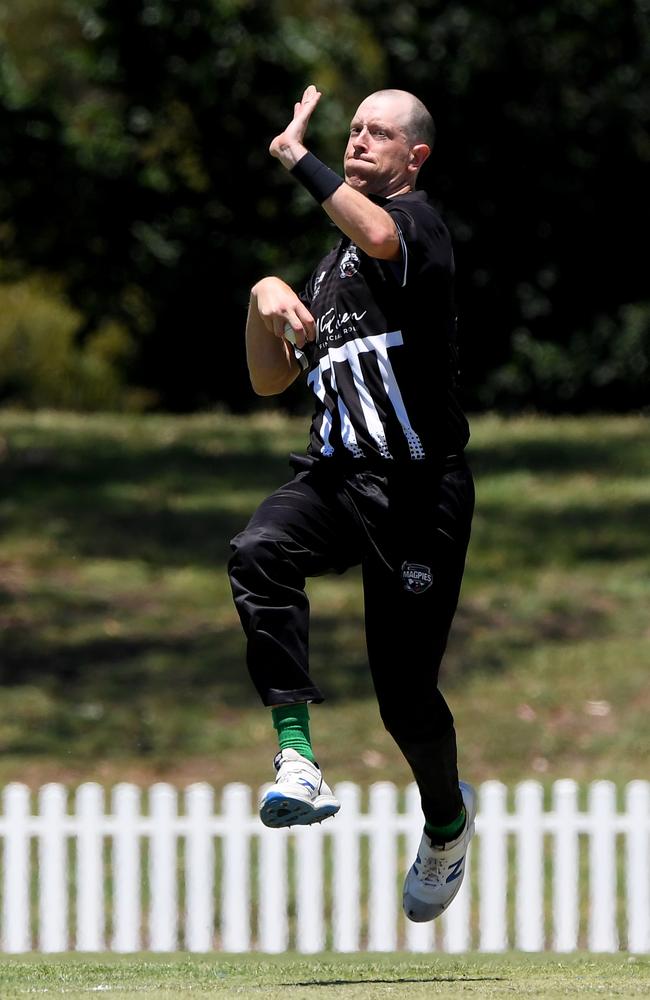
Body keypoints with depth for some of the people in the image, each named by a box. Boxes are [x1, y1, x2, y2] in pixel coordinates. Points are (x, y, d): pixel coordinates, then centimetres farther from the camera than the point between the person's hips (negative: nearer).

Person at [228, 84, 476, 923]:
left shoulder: (416, 217, -2)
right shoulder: (330, 266, 22)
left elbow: (379, 235, -28)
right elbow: (271, 381, 24)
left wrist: (296, 158, -15)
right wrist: (264, 302, 4)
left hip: (419, 490, -6)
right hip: (334, 476, 6)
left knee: (405, 693, -2)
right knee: (259, 554, -29)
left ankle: (447, 815, 29)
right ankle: (296, 753, -32)